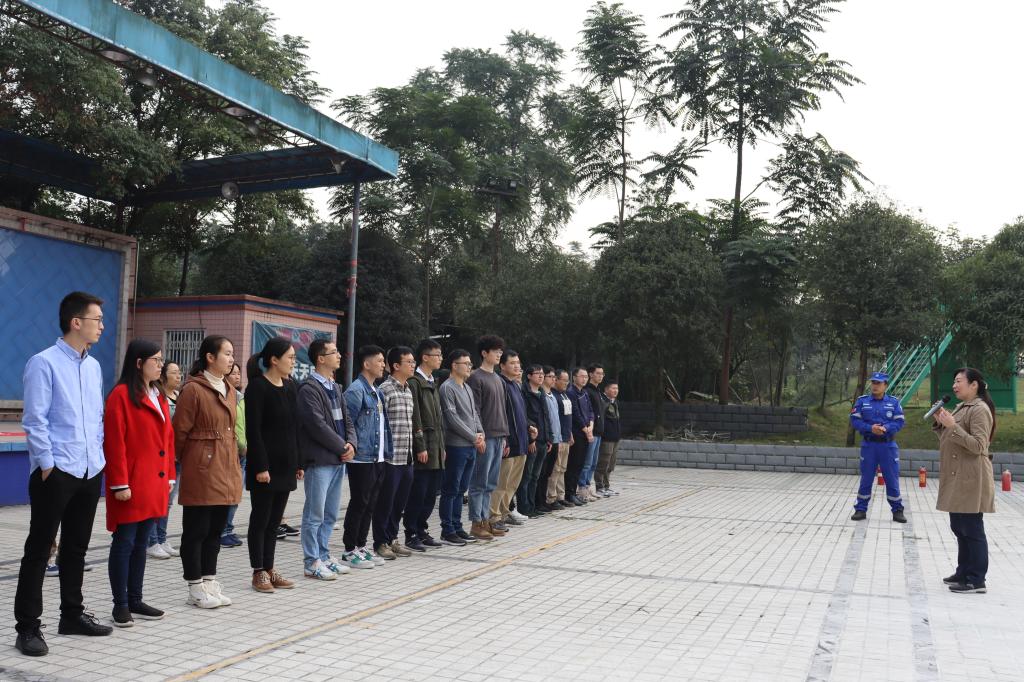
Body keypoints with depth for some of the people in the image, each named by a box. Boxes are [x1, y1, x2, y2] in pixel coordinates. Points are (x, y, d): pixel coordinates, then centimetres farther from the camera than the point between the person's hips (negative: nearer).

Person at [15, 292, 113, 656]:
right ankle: (28, 627, 9)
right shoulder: (44, 363, -9)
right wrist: (48, 465, -12)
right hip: (56, 472, -7)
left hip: (90, 472, 7)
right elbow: (35, 420, -11)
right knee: (39, 548, 1)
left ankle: (72, 615, 27)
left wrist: (98, 456, 11)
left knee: (76, 547, 16)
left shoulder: (94, 366, 12)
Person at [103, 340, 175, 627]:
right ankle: (121, 605, 10)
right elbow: (115, 443, -14)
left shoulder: (159, 395, 14)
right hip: (131, 484, -8)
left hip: (154, 484, 8)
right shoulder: (121, 395, -10)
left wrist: (170, 475, 13)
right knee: (124, 543, 1)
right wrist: (119, 483, -16)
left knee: (141, 543, 13)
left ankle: (135, 600, 22)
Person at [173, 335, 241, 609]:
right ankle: (196, 589, 11)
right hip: (201, 470, -8)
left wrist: (234, 466, 15)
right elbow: (179, 432, -9)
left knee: (216, 529, 13)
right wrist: (188, 462, 2)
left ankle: (210, 581, 23)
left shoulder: (229, 390, 13)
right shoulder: (193, 389, -12)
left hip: (226, 469, 8)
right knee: (196, 530, 2)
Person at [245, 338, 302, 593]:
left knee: (275, 519, 12)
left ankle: (269, 568, 21)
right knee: (261, 518, 3)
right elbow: (253, 430, -15)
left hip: (285, 464, 7)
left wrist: (298, 462, 12)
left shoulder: (289, 386, 10)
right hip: (265, 464, -7)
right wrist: (260, 466, -19)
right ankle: (259, 572, 12)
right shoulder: (257, 387, -11)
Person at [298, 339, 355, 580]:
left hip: (338, 460, 9)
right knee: (314, 515, 0)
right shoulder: (309, 389, -12)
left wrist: (351, 444, -1)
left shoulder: (335, 387, 17)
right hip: (319, 461, -9)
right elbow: (318, 425, -18)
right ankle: (312, 563, 8)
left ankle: (323, 556, 25)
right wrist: (343, 447, -11)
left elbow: (346, 419, 17)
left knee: (330, 514, 15)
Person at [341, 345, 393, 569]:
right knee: (359, 504, -1)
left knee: (370, 504, 13)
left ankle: (361, 546, 23)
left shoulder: (376, 392, 17)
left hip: (378, 458, 9)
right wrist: (352, 447, -16)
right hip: (362, 458, -9)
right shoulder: (355, 390, -12)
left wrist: (387, 452, 16)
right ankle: (350, 551, 9)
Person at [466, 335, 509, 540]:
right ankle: (476, 523, 3)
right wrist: (480, 436, -16)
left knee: (490, 484, 11)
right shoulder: (476, 378, -8)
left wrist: (504, 436, 17)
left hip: (498, 437, 8)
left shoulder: (498, 379, 18)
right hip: (485, 438, -8)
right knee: (480, 483, -3)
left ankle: (485, 520, 17)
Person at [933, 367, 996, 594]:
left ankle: (976, 580, 3)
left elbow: (978, 445, -20)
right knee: (959, 527, 15)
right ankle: (964, 572, 26)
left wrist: (953, 426, -25)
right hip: (956, 479, 10)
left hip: (970, 481, -10)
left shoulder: (980, 409, -13)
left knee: (972, 529, -4)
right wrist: (940, 424, 7)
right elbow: (950, 441, 22)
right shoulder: (961, 407, 17)